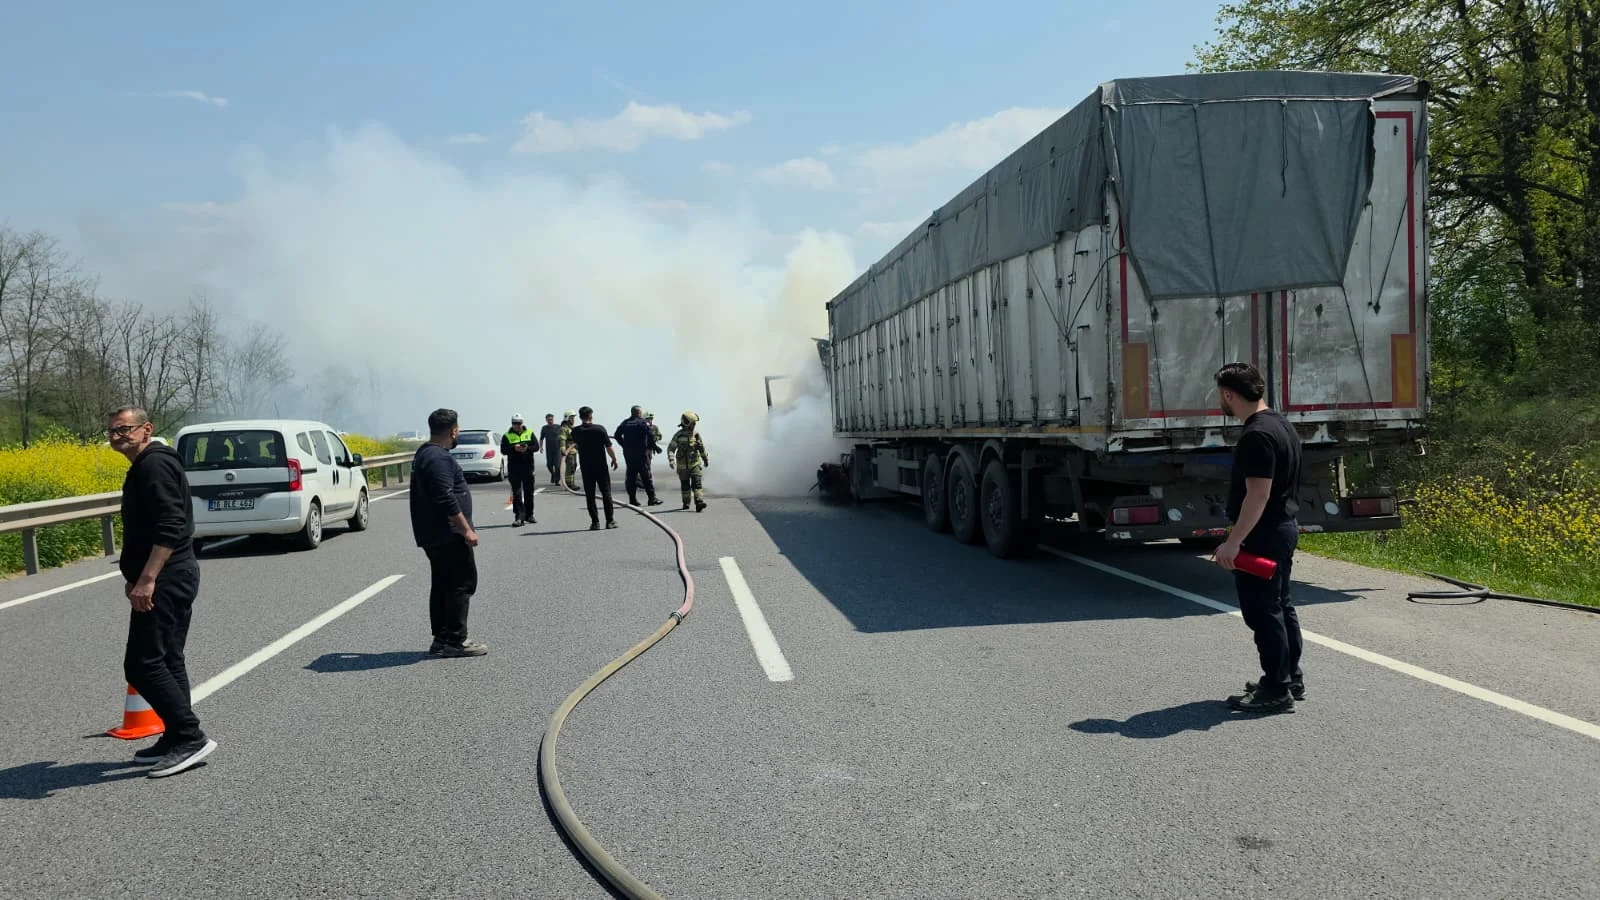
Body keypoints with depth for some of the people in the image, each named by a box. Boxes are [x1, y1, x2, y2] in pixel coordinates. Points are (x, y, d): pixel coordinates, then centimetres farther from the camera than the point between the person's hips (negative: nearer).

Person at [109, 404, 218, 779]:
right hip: (174, 580, 11)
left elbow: (170, 527, -24)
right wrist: (136, 576, 28)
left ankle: (190, 738, -7)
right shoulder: (144, 467, 19)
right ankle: (177, 740, 20)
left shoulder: (154, 465, -14)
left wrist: (146, 579, -27)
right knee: (168, 661, 13)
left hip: (163, 583, -11)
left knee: (143, 664, -10)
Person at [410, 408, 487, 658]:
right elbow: (447, 500, -25)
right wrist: (466, 529, -21)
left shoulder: (424, 454, 16)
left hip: (433, 535, 11)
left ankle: (441, 640, 18)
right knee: (462, 583, -5)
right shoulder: (439, 458, -18)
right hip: (448, 535, -11)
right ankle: (455, 641, -5)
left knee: (442, 585, 14)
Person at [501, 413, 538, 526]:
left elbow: (536, 446, 1)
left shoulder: (529, 433, 8)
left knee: (529, 492, 10)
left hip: (528, 467, 2)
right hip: (514, 468, -2)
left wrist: (527, 448, -18)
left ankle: (529, 515, 23)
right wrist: (514, 448, -20)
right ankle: (519, 517, -7)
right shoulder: (507, 436, 3)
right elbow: (503, 450, -4)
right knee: (516, 493, -5)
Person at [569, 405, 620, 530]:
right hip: (601, 466, -2)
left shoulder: (575, 431, -3)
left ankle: (595, 522, 3)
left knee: (590, 495, 6)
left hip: (585, 467, 2)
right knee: (606, 493, 7)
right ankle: (610, 521, 8)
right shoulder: (599, 429, -11)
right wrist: (614, 459, 5)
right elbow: (609, 447, -10)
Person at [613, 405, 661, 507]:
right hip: (641, 453, -5)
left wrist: (625, 445, 15)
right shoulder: (643, 423, -7)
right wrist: (653, 445, -4)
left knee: (631, 476, 9)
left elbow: (617, 435, 10)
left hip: (628, 453, 5)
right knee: (646, 476, -1)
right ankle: (652, 499, -1)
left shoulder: (625, 423, 10)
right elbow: (650, 436, -17)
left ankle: (632, 499, 8)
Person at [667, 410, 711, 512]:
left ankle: (699, 503, -24)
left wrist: (706, 459, 22)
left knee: (697, 483, -14)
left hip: (695, 464, 1)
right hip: (683, 465, -1)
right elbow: (670, 448, -9)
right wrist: (671, 460, -23)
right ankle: (686, 503, 28)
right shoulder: (678, 435, -8)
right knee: (685, 485, 12)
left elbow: (702, 448, 14)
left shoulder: (696, 434, 1)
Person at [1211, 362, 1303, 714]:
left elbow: (1258, 494, -26)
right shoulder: (1282, 425, 12)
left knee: (1263, 612, -3)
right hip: (1285, 527, 11)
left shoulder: (1257, 435, -21)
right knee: (1281, 605, 18)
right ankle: (1291, 679, 28)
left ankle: (1276, 691, 2)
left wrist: (1233, 542, -25)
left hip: (1263, 535, -11)